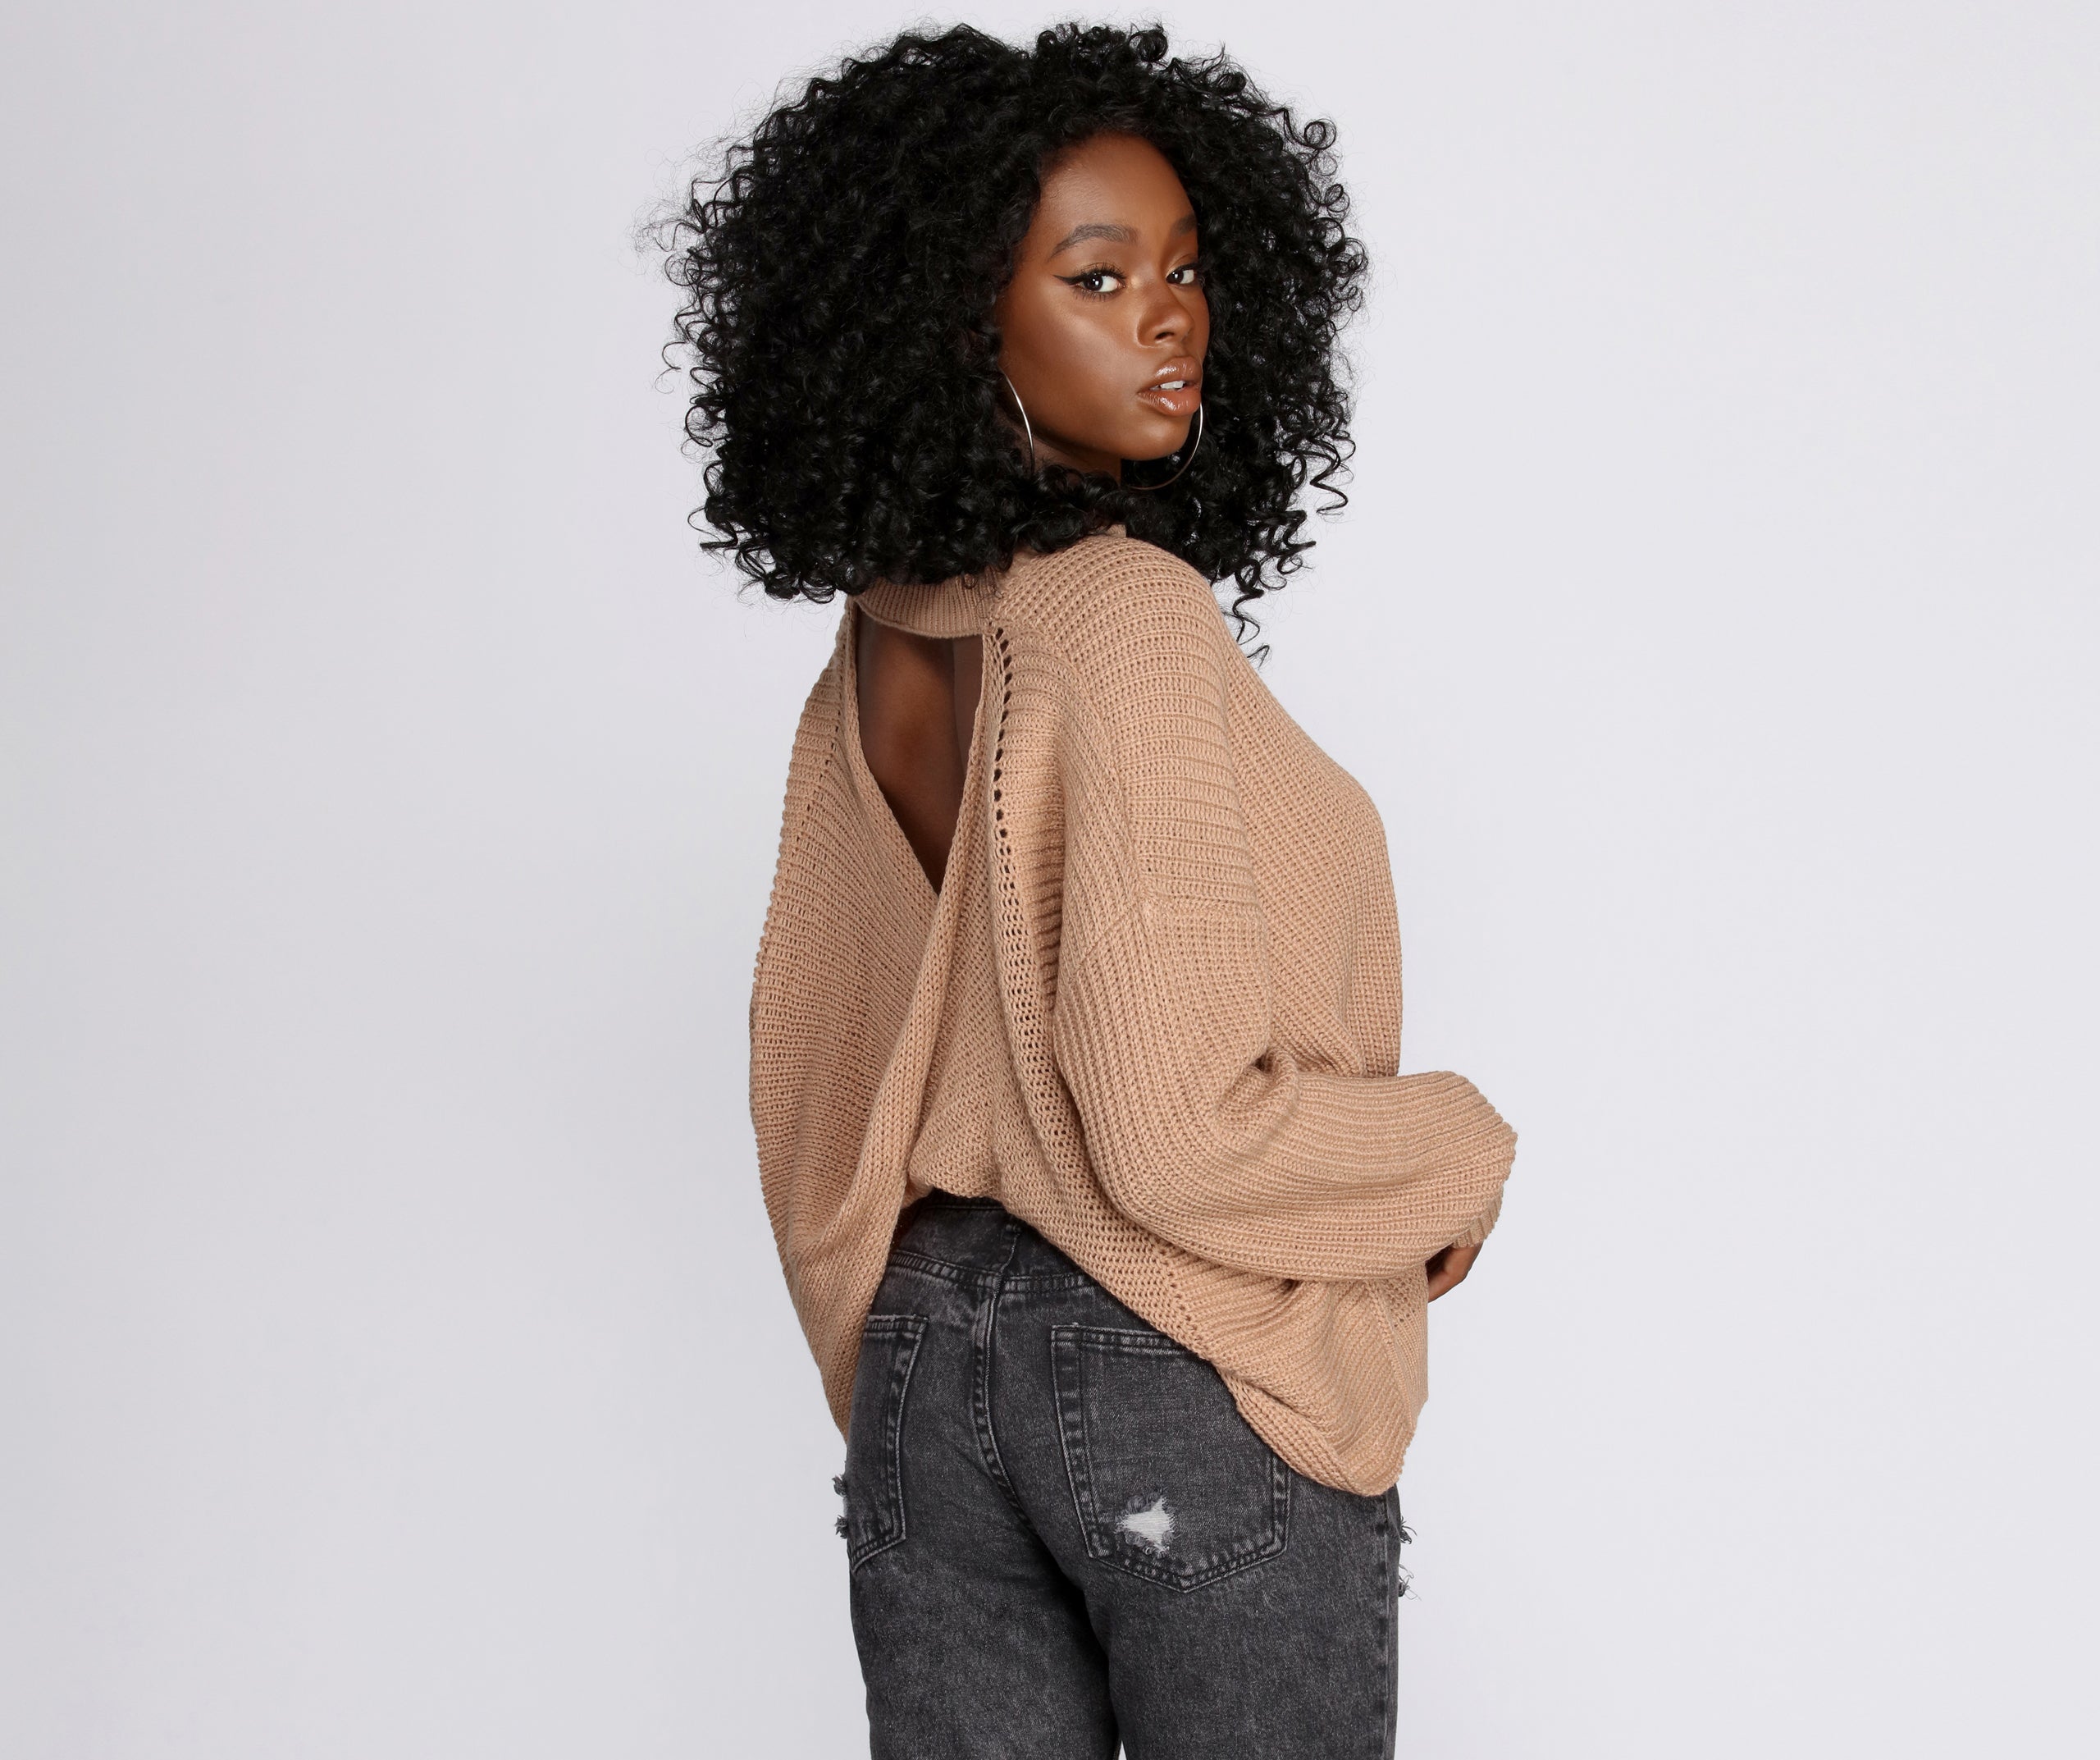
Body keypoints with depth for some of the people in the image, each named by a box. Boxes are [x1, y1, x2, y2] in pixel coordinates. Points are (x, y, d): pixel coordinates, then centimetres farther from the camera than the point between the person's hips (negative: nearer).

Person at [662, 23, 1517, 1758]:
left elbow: (810, 1093, 12)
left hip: (925, 1359, 7)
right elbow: (1178, 1133, -24)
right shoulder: (1132, 616, -20)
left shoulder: (872, 658, 5)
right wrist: (1458, 1148, -7)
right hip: (1188, 1383, -7)